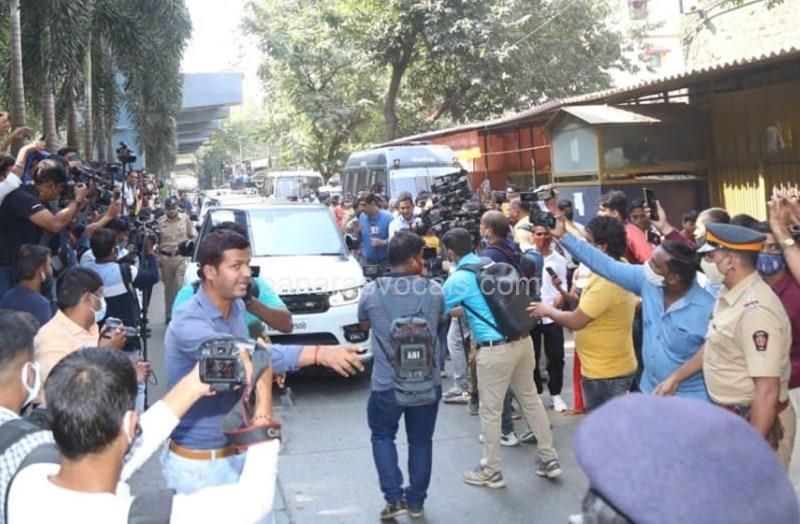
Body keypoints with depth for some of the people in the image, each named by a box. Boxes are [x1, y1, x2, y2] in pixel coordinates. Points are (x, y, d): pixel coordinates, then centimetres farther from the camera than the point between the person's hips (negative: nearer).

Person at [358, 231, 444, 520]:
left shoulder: (372, 290, -8)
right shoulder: (434, 289, -7)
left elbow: (364, 325, 11)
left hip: (386, 383, -1)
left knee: (382, 436, 19)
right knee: (421, 439, 17)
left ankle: (394, 498, 9)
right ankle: (416, 501, 25)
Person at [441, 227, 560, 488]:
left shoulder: (457, 280, -8)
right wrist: (462, 310, 33)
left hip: (496, 349, -7)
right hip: (523, 339, 7)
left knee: (490, 411, 7)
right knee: (531, 399, 18)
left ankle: (491, 471, 19)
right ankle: (549, 459, 27)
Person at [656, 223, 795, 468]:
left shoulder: (755, 309, -28)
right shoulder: (731, 296, 3)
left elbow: (767, 390, -29)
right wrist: (676, 377, 22)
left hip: (757, 422, -9)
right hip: (730, 417, 9)